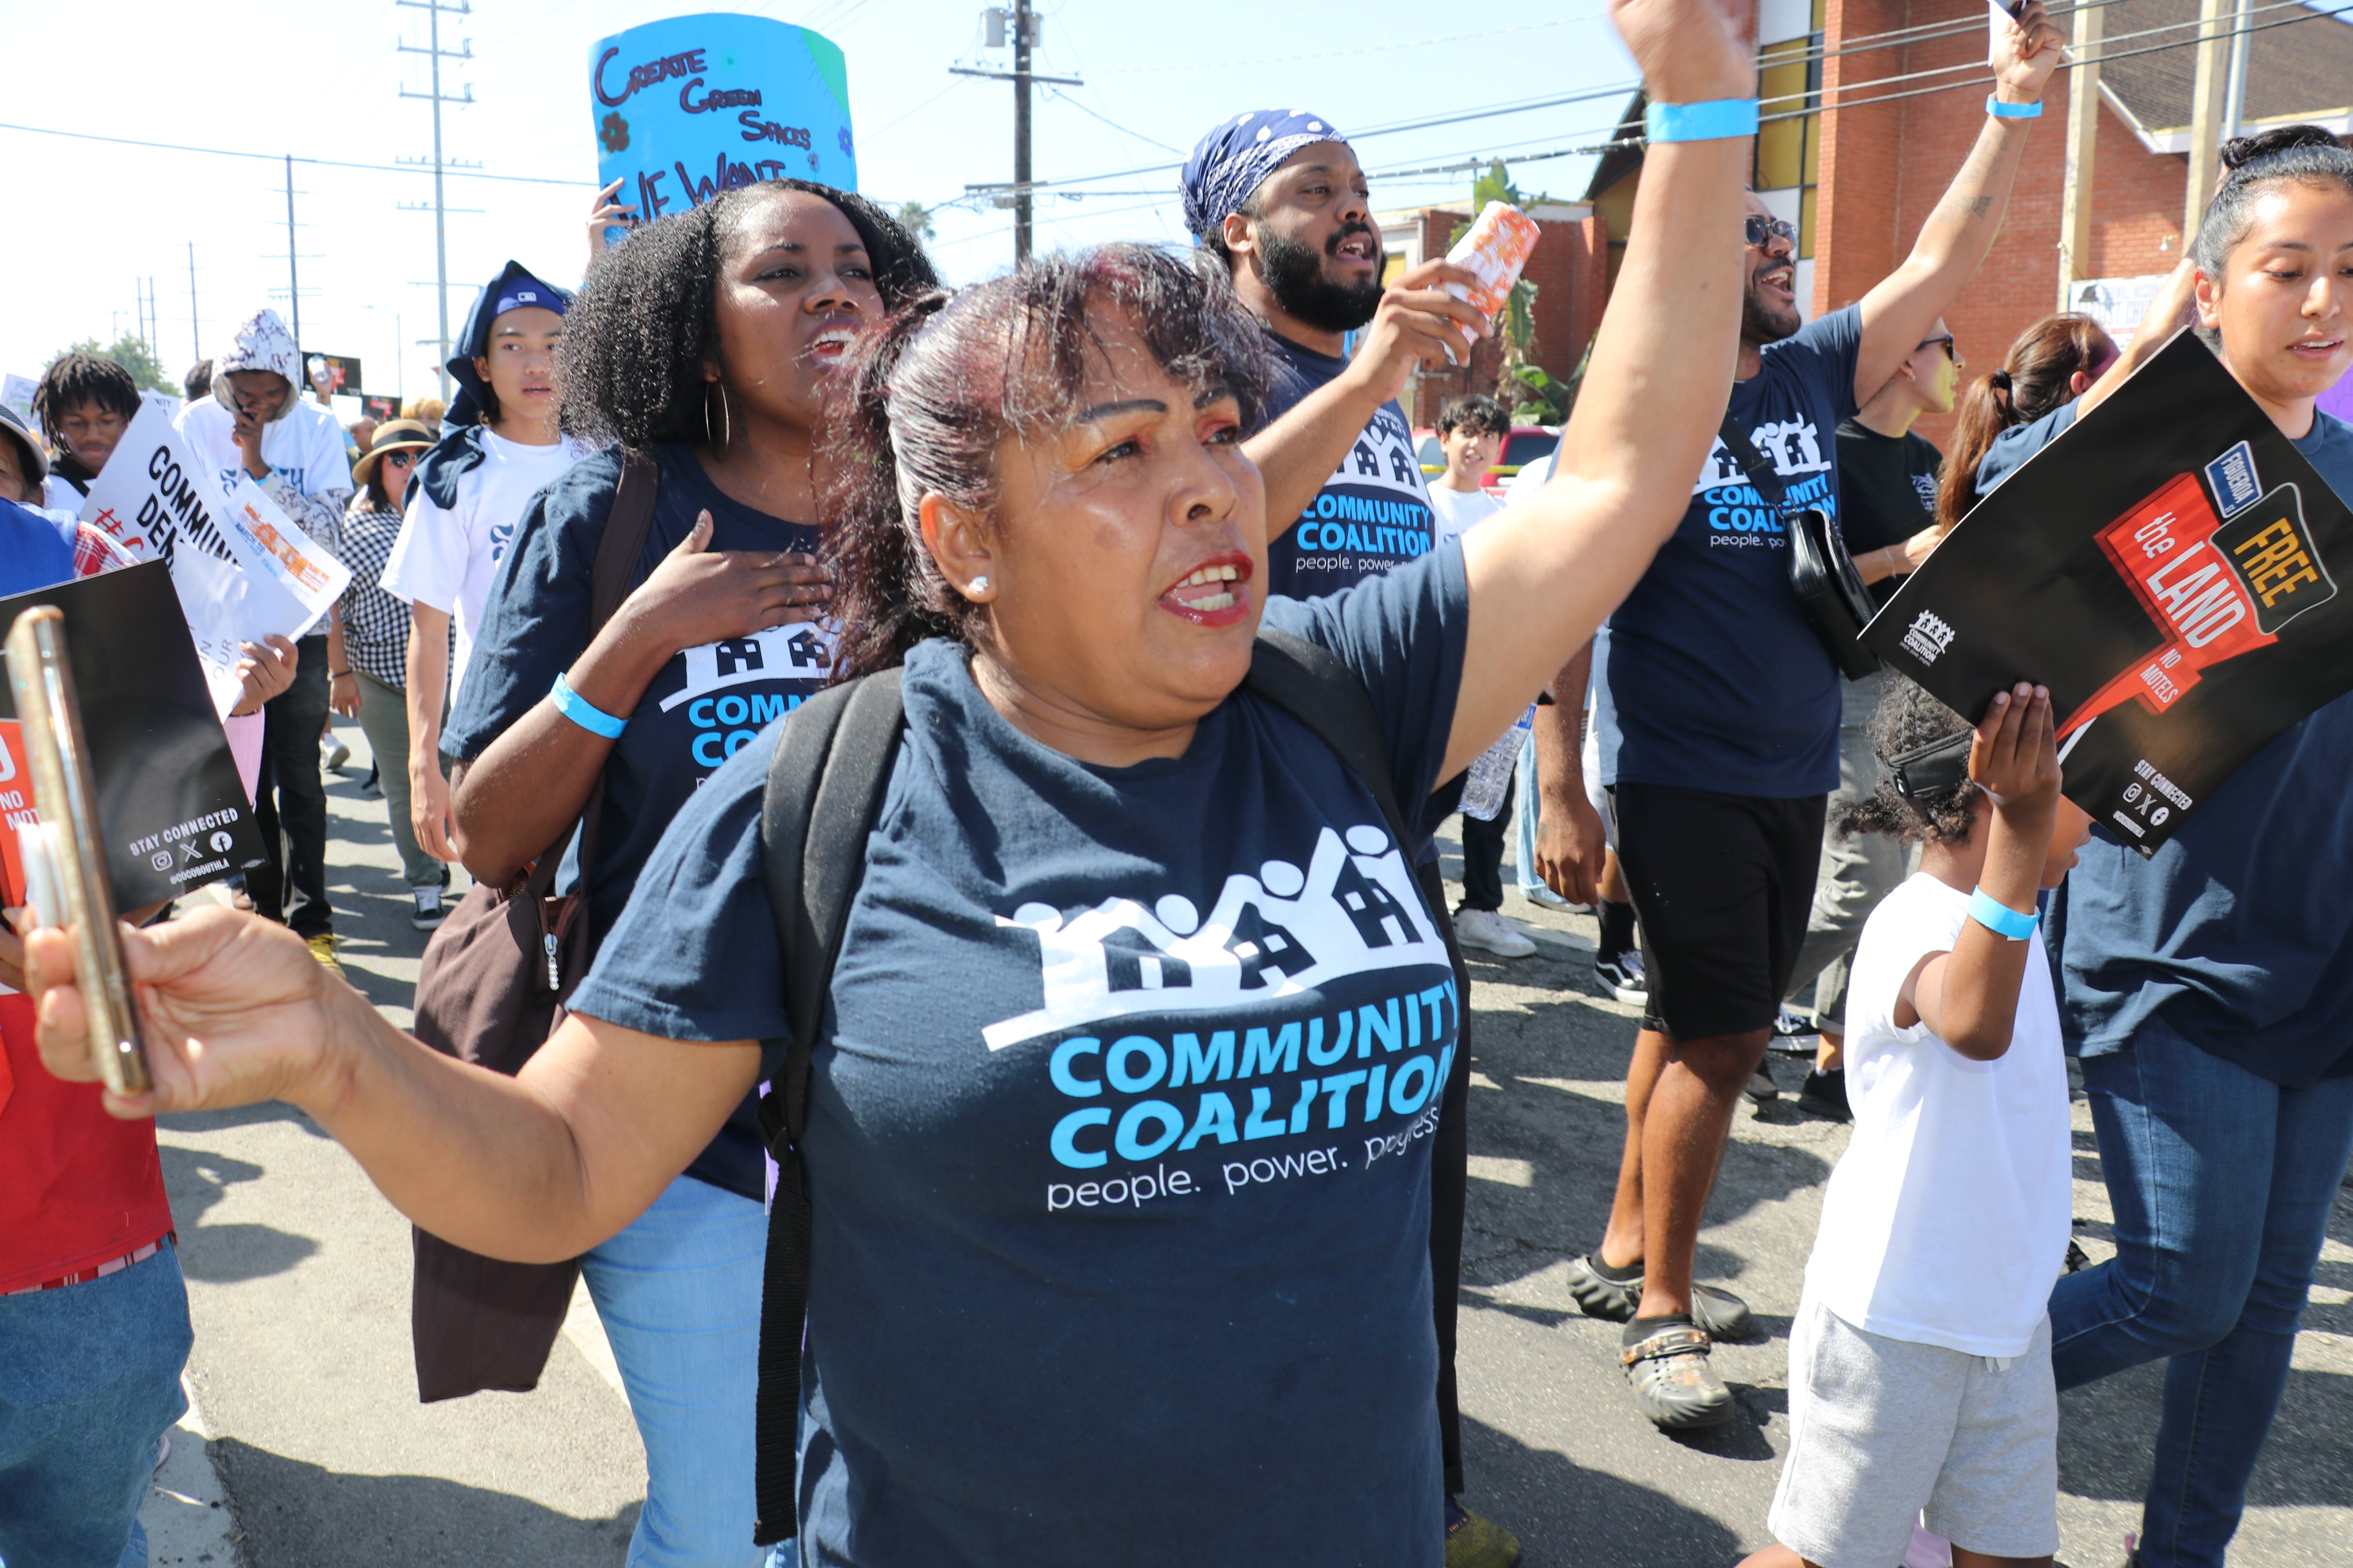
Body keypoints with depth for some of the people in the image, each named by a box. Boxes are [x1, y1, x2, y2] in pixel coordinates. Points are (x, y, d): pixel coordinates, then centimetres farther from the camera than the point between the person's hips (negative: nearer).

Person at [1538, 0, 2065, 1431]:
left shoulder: (1816, 376, 9)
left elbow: (1941, 265, 10)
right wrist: (1563, 794, -15)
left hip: (1795, 775, 7)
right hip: (1682, 779, -7)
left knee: (1717, 1029, 14)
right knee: (1715, 1039, -4)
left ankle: (1626, 1250, 31)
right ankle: (1660, 1312, 12)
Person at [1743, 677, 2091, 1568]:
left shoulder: (2012, 918, 8)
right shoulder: (1913, 924, -24)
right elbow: (1973, 1024, -49)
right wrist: (2022, 833, -57)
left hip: (2008, 1313, 9)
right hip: (1894, 1317, -8)